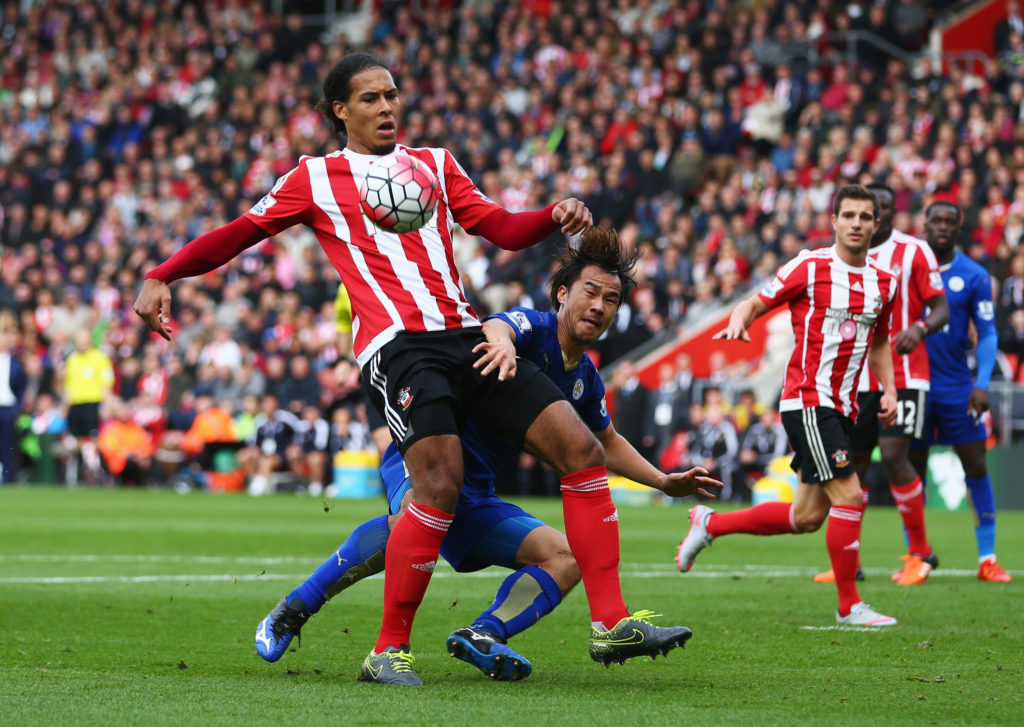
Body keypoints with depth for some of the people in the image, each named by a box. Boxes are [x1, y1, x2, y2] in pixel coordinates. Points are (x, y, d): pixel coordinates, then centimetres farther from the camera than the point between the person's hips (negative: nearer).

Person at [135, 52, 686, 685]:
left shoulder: (435, 164, 23)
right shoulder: (317, 177, 13)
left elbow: (504, 230, 17)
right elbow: (240, 233, 13)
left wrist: (557, 218, -3)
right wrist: (162, 277, 2)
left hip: (466, 336, 5)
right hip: (397, 344, -5)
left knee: (581, 449, -7)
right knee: (441, 486, -25)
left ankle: (610, 622, -4)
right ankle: (389, 650, -12)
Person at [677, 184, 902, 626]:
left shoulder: (884, 283, 10)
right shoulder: (809, 267, -7)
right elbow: (755, 303, -3)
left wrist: (889, 391, 9)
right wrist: (738, 321, -26)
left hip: (841, 408, 7)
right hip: (806, 401, -7)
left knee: (808, 517, 9)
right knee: (849, 495, -16)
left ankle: (710, 523, 27)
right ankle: (849, 606, -7)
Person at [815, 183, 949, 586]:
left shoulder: (914, 251, -3)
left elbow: (941, 309, -5)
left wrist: (919, 329, -26)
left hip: (904, 376, -5)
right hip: (859, 380, 5)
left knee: (893, 455, -17)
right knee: (851, 464, 3)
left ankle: (920, 553, -2)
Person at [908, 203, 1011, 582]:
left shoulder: (974, 276, 0)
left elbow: (987, 333, -1)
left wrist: (982, 383, -12)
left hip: (957, 387, -1)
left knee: (976, 469, -3)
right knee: (913, 471, 4)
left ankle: (987, 558, 3)